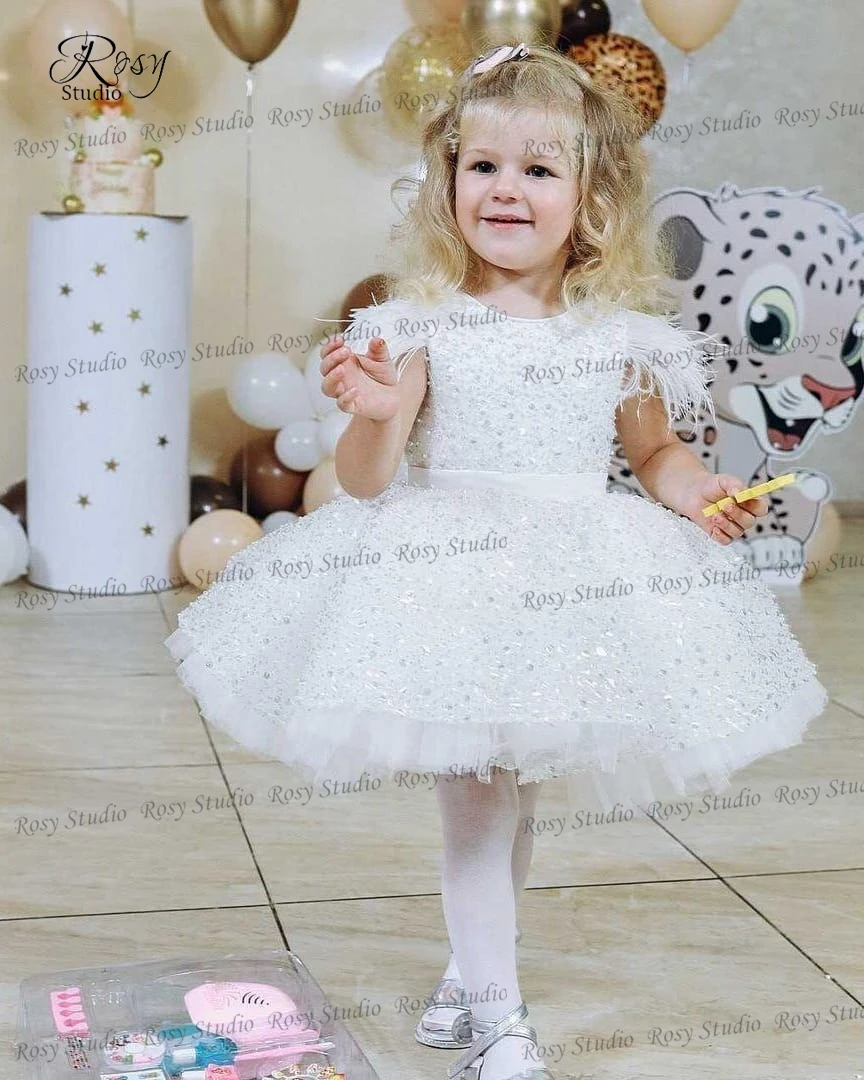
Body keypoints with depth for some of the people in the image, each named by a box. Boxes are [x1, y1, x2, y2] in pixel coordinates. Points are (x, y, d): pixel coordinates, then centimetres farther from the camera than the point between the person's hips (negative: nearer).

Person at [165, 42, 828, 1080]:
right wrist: (374, 413, -26)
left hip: (578, 589, 3)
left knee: (514, 786, 16)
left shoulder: (622, 335, 1)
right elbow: (366, 479, -6)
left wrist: (695, 490, -4)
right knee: (477, 793, -1)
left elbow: (656, 451, 16)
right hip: (453, 581, -3)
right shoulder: (423, 326, -6)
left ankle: (472, 972, 39)